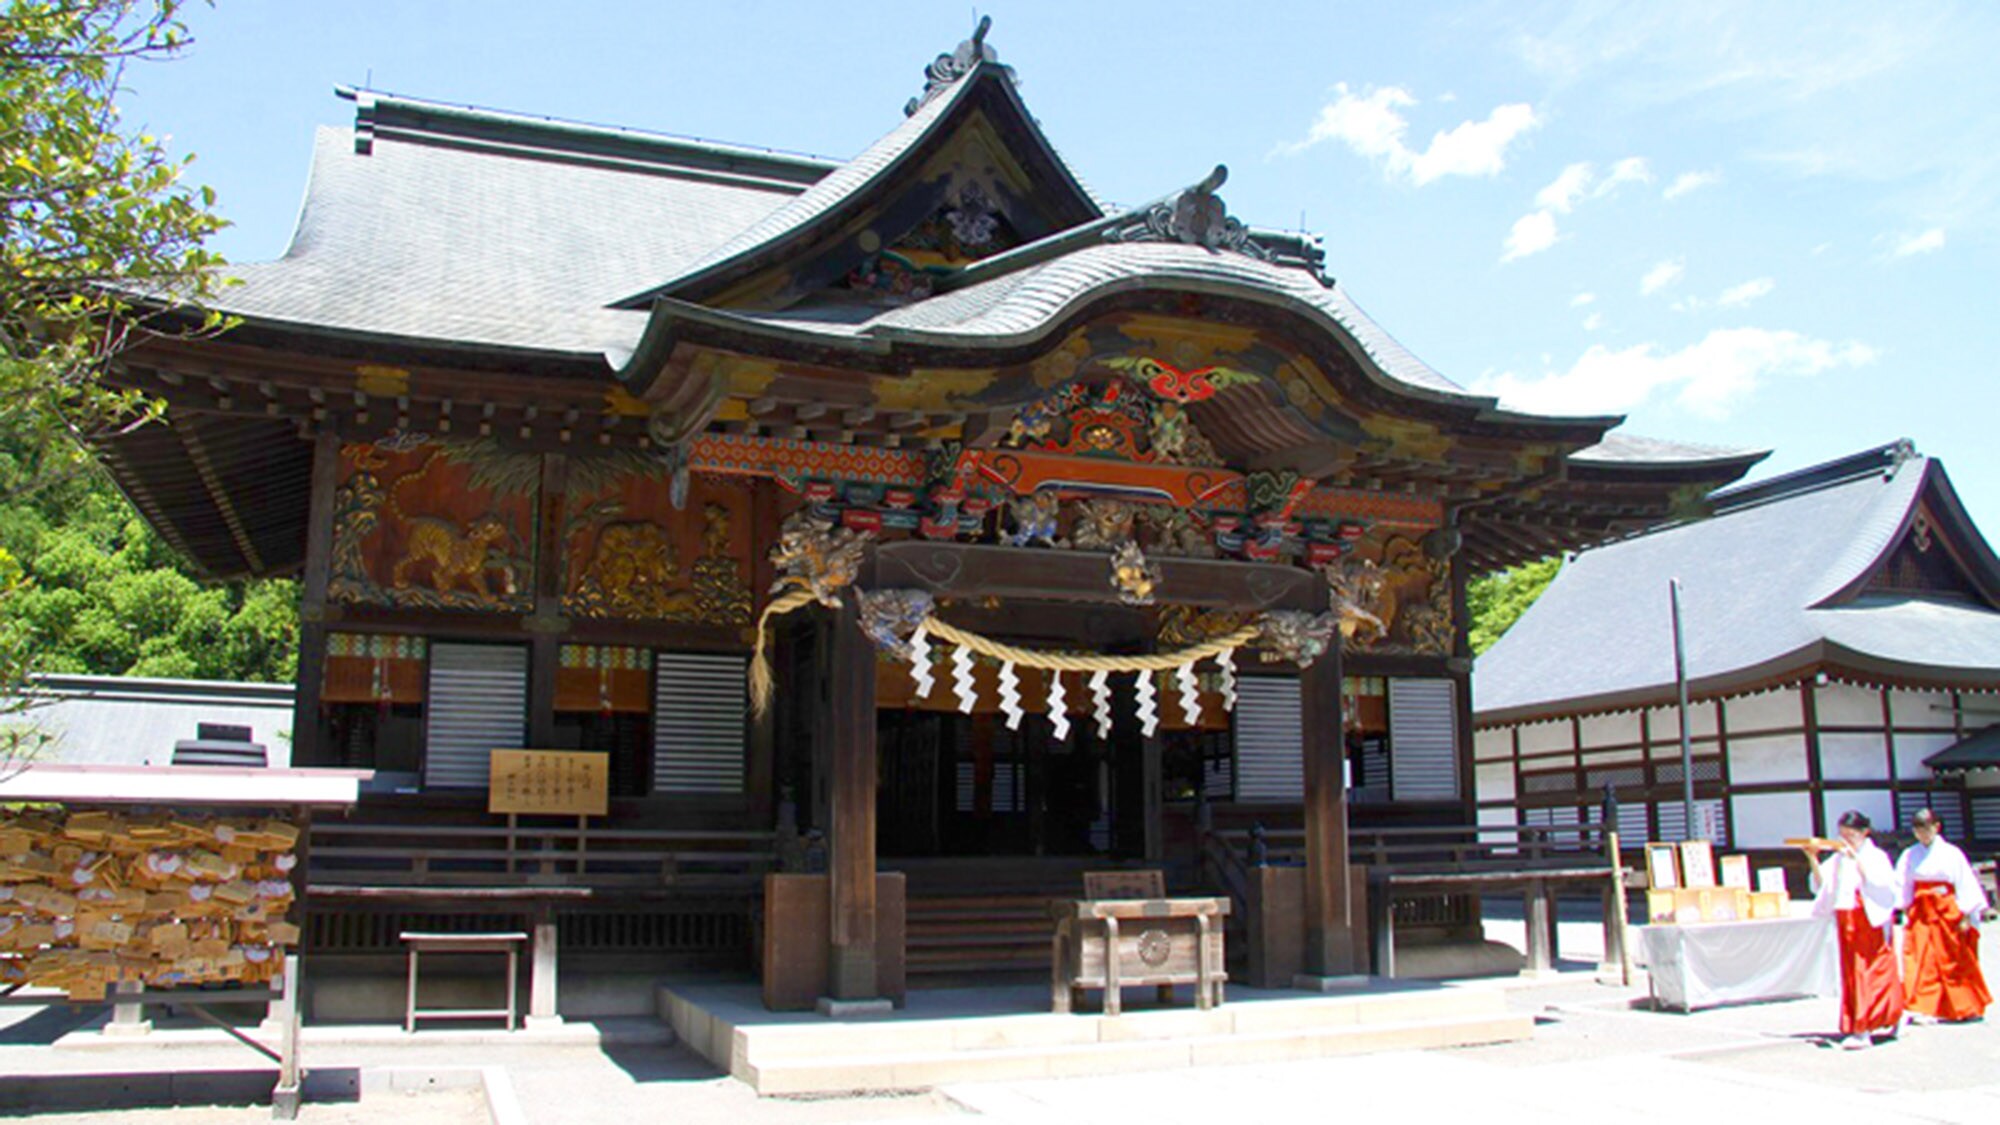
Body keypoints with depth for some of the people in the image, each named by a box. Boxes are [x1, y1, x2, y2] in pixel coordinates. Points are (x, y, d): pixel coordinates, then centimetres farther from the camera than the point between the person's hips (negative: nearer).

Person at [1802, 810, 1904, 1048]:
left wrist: (1856, 859, -25)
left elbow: (1877, 884, -19)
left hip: (1870, 922, -6)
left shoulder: (1875, 856, -4)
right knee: (1851, 973, 6)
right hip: (1846, 923, 6)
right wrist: (1813, 859, -4)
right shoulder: (1837, 859, 10)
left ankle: (1862, 1029, -10)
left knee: (1870, 973, -7)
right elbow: (1821, 884, 7)